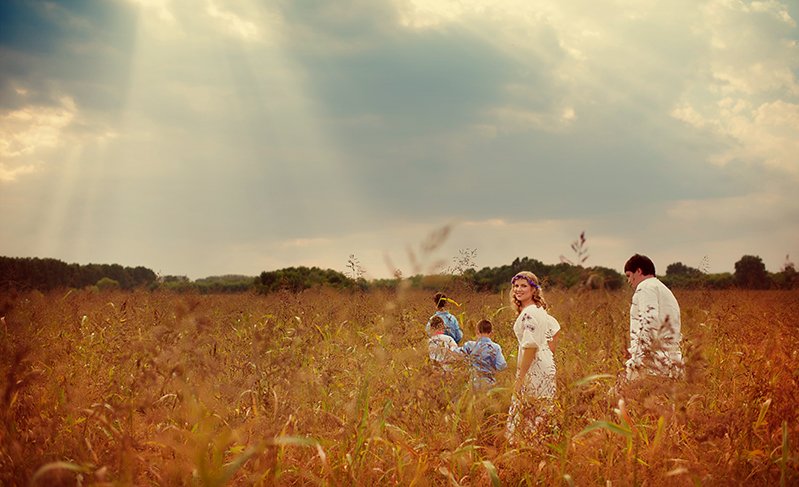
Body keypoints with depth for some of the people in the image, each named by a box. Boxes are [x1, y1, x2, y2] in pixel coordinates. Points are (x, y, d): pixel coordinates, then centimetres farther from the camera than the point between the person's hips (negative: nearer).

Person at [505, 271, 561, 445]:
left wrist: (520, 378, -21)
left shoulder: (528, 313, -18)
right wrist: (548, 355, 24)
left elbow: (530, 346, -24)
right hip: (546, 366, 10)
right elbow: (555, 328, 26)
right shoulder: (538, 309, 12)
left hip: (534, 370, -10)